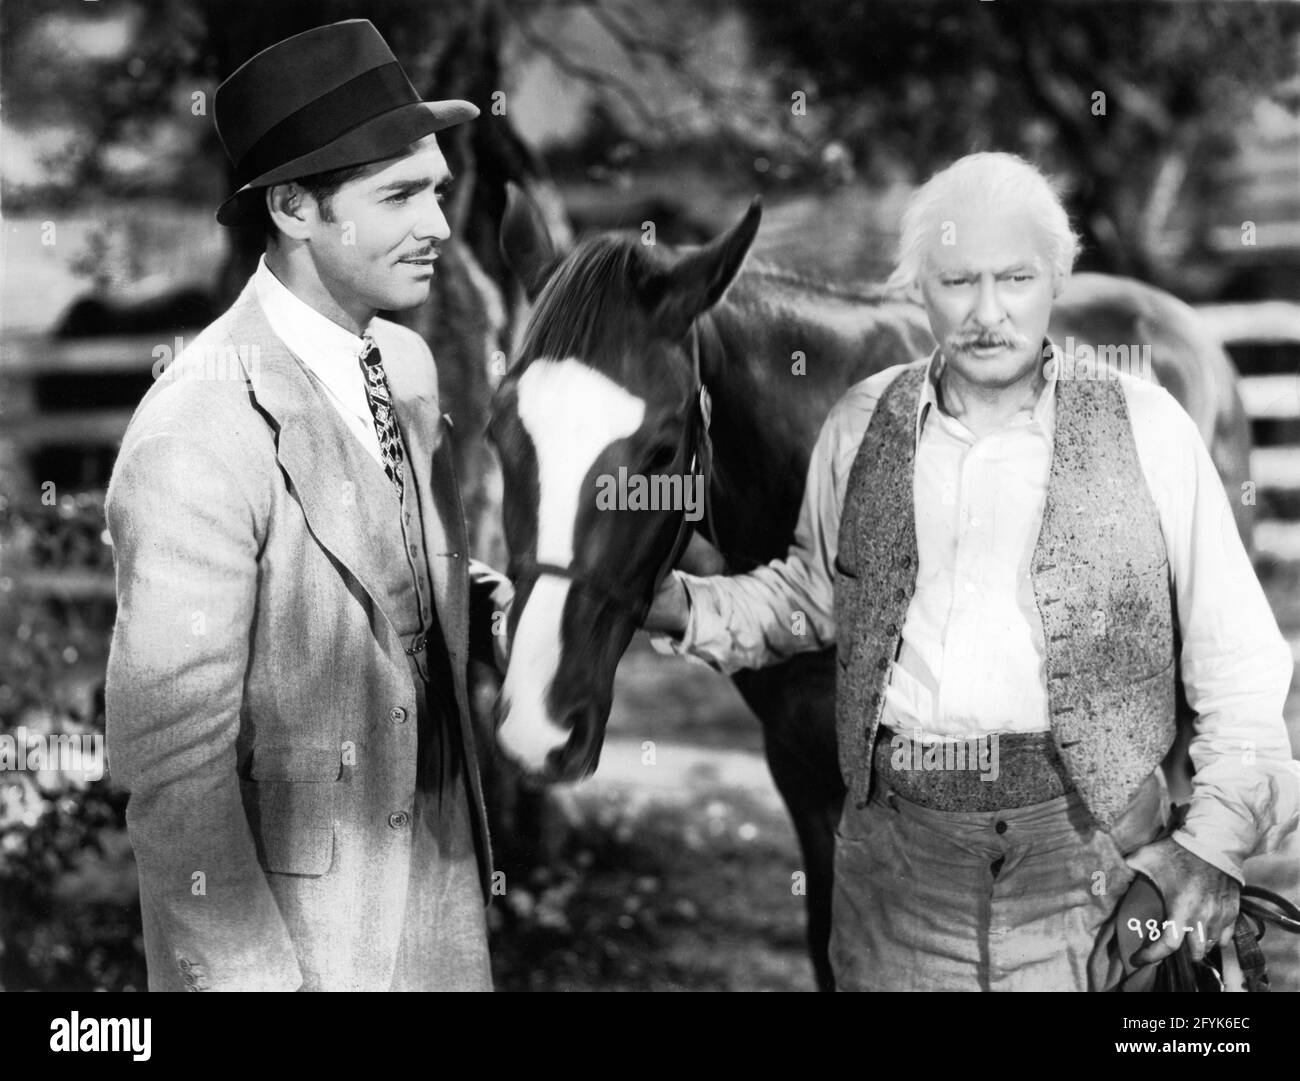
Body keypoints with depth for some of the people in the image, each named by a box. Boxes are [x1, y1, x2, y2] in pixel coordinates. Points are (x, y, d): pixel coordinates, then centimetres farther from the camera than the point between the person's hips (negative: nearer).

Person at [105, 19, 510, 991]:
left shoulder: (407, 364, 2)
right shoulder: (199, 434, -23)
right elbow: (170, 759, -21)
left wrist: (483, 607, -1)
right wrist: (249, 974, -20)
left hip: (438, 887, 7)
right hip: (285, 926, -7)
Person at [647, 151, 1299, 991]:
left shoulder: (1148, 428, -1)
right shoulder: (860, 427, 7)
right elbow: (811, 596, 22)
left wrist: (1216, 844, -9)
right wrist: (682, 607, 5)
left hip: (1091, 842, -2)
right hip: (896, 845, 2)